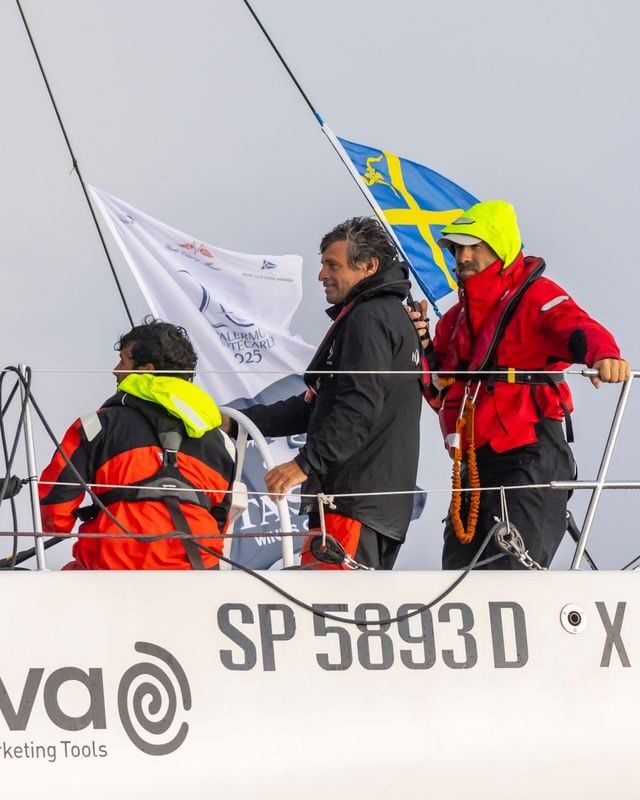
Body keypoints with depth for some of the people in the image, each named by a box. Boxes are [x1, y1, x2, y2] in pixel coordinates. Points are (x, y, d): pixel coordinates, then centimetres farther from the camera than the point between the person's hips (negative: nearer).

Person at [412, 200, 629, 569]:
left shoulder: (535, 296, -6)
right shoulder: (458, 317, 19)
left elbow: (578, 328, -26)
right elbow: (441, 393, 19)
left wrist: (604, 355, -49)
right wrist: (421, 349, 1)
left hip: (531, 458, -9)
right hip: (476, 463, 9)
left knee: (510, 574, -16)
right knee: (459, 571, 14)